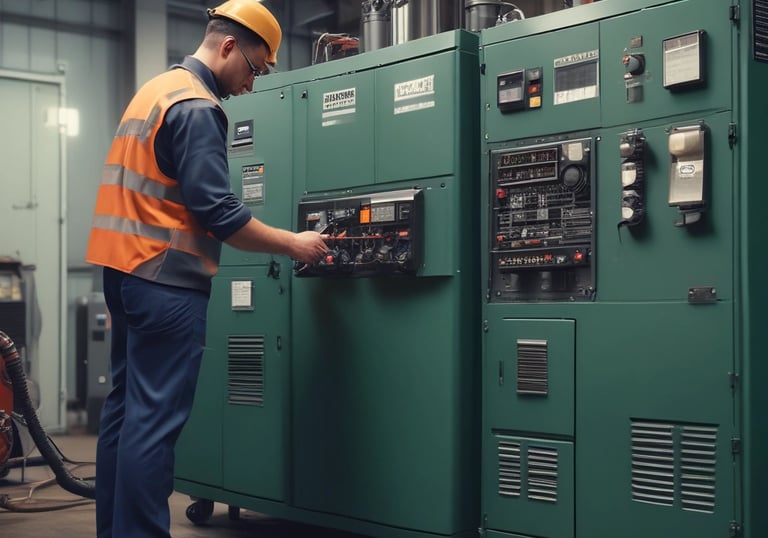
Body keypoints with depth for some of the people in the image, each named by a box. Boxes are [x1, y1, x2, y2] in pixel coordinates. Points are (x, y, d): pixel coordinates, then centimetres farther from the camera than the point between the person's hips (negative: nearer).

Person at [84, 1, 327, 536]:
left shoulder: (156, 88, 17)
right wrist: (293, 243, -9)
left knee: (126, 407, 12)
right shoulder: (198, 107, -13)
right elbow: (217, 212, -19)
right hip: (166, 279, -10)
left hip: (124, 268, 10)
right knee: (156, 420, -8)